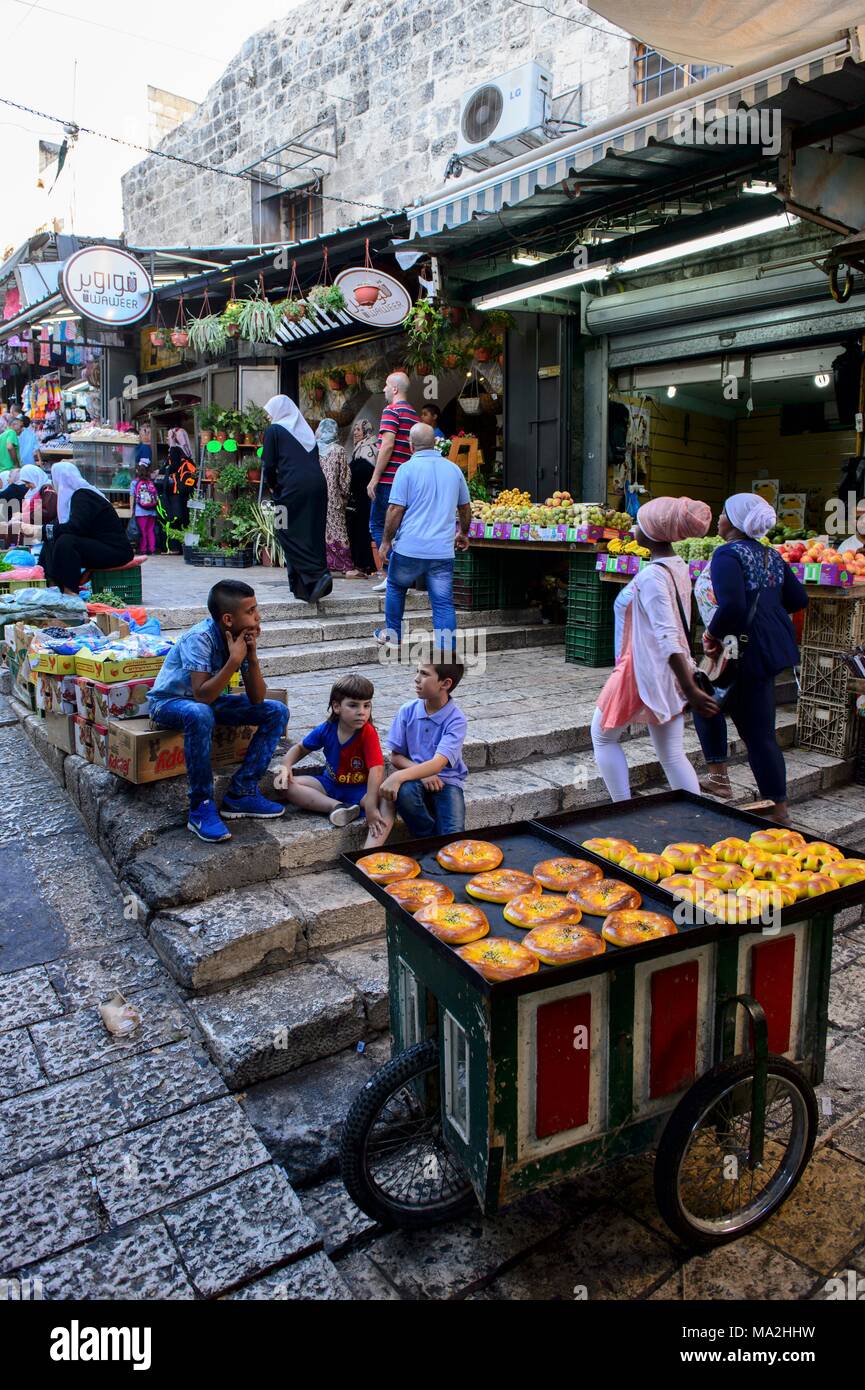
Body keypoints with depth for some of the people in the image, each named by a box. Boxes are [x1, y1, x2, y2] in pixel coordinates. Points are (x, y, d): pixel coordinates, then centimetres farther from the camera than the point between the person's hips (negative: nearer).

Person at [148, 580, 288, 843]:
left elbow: (256, 699, -11)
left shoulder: (244, 637, -9)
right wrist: (234, 660, -35)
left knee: (276, 711, -7)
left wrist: (252, 657, -25)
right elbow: (202, 695, -35)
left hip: (208, 700, 7)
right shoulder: (200, 638, -28)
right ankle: (201, 808, -28)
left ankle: (241, 793, -8)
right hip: (169, 702, -7)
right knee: (199, 714, -41)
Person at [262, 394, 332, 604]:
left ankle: (317, 575, -15)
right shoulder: (305, 430, 21)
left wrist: (272, 486, 15)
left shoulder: (274, 430, 3)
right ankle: (305, 587, 10)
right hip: (317, 484, 6)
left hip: (293, 487, -6)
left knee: (289, 533, 1)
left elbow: (268, 465, -2)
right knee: (313, 534, 8)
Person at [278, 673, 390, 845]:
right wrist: (286, 766, -13)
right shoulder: (326, 729, -9)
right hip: (330, 784, 4)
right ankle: (338, 807, -32)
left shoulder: (368, 734, -22)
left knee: (387, 805, -34)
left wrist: (370, 806, -43)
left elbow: (376, 769, -33)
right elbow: (300, 748, 9)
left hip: (360, 789, -4)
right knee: (290, 785, -17)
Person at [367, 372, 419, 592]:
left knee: (377, 526, -3)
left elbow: (387, 445, -18)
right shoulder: (413, 413, 18)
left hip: (389, 479, -8)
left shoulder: (392, 410, -9)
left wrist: (375, 478, -16)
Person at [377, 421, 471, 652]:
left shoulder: (408, 468, -5)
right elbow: (465, 507, 20)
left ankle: (392, 633, 32)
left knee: (396, 588, 22)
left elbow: (396, 509, -9)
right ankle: (447, 653, 0)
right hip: (443, 550, 3)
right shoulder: (453, 469, 10)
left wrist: (386, 541, 0)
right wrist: (463, 533, 34)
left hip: (410, 547, -3)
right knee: (443, 601, 3)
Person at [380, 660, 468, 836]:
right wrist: (422, 773, -16)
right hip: (416, 776, 3)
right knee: (404, 791, -33)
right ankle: (428, 840, -10)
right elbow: (396, 756, 3)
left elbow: (437, 764, -26)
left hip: (446, 780, -3)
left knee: (453, 837, -28)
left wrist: (398, 777, -38)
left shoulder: (456, 720, -15)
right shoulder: (408, 711, -4)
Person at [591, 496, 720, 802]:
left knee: (603, 737, 12)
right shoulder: (680, 567, 6)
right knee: (672, 755, 13)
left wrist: (690, 689, -30)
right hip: (671, 674, 8)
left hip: (645, 671, -8)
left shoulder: (651, 575, -21)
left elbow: (667, 636, -26)